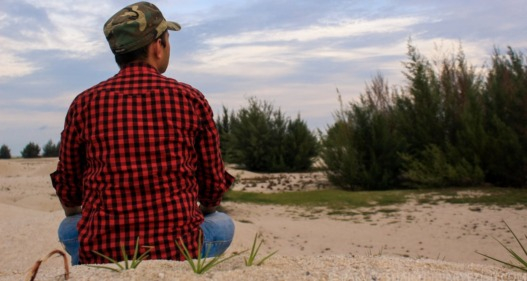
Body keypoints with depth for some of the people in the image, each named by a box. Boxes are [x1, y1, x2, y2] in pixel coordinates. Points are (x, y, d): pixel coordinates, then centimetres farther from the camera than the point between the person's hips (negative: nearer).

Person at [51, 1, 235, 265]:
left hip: (101, 255, 2)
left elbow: (68, 191, 10)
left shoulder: (84, 104, -1)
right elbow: (214, 186, 5)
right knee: (223, 224, 29)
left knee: (69, 227, 34)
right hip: (179, 252, -1)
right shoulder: (191, 100, -4)